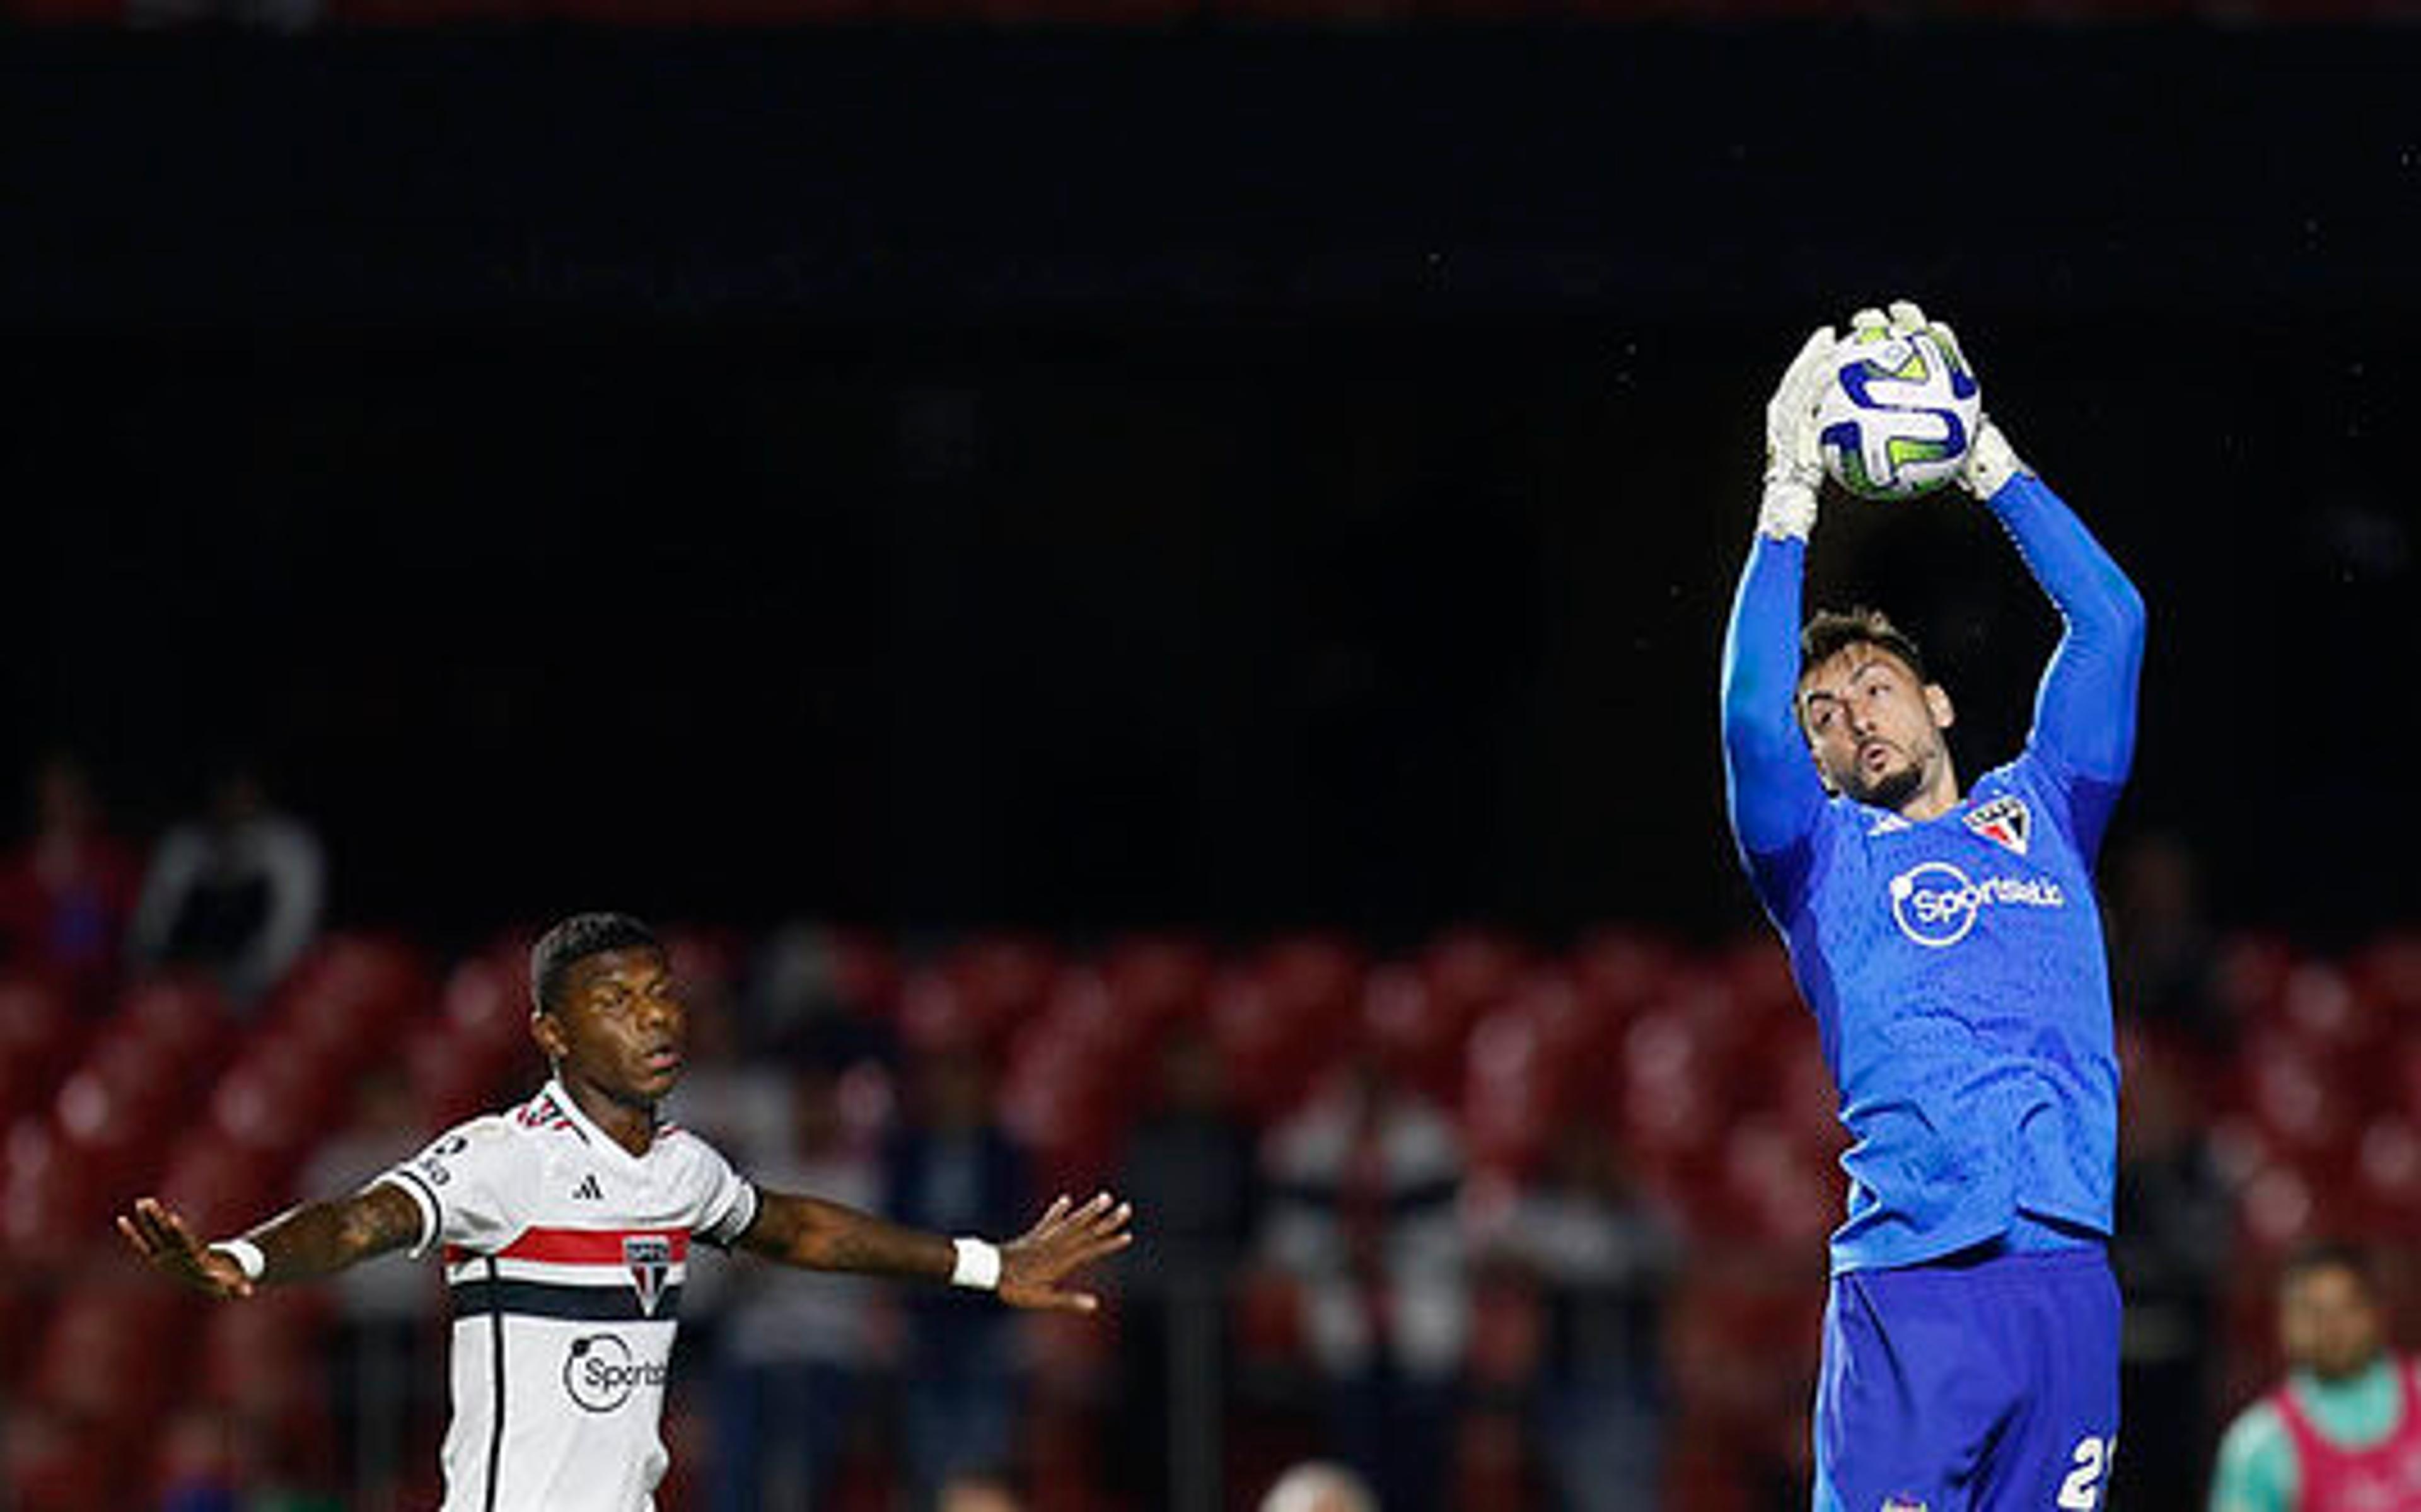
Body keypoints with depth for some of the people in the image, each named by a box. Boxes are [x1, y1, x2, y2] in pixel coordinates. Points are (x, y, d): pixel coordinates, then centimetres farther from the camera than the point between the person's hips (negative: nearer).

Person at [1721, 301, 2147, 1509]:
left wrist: (1987, 460, 13)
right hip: (1908, 1285, -3)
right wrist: (1789, 502, -5)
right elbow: (1750, 720, -6)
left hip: (2067, 1274, 3)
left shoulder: (2040, 812, 20)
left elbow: (2110, 623, 15)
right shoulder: (1824, 856, 12)